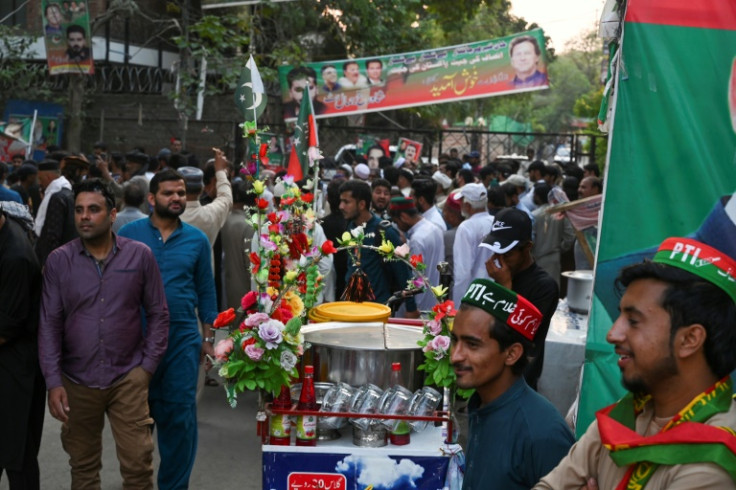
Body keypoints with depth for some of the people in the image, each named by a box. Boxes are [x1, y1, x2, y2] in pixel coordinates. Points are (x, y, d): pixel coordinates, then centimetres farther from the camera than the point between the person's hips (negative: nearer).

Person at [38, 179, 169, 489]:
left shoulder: (140, 255, -2)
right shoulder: (58, 260, -1)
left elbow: (158, 313, 3)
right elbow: (49, 324, -2)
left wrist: (148, 365, -3)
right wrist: (53, 382, -8)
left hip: (128, 378, -1)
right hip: (77, 381, 1)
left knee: (138, 465, -1)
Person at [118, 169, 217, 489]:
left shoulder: (197, 239, 3)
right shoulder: (129, 234, -1)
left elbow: (206, 291, 7)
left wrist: (208, 338, 5)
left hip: (183, 337, 0)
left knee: (180, 415, 3)